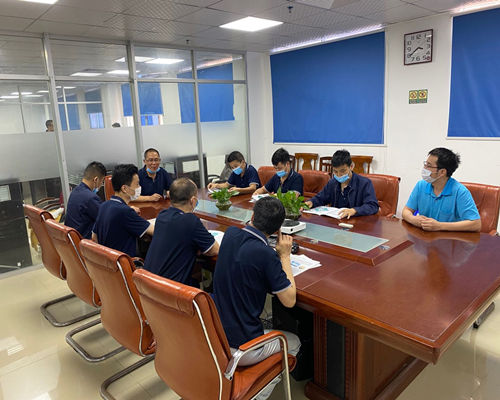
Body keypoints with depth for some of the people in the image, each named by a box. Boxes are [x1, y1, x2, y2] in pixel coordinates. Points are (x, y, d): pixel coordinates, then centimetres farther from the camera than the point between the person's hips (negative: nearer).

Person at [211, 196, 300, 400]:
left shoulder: (230, 234, -4)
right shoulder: (266, 255, -24)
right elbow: (289, 300, -12)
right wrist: (284, 255, -6)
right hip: (239, 348, -6)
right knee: (293, 343, 21)